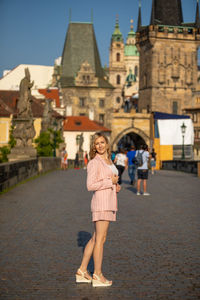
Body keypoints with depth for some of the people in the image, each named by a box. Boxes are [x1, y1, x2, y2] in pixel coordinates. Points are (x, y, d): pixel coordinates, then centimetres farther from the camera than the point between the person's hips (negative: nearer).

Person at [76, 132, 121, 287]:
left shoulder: (108, 161, 17)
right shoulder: (94, 162, -10)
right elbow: (91, 186, -18)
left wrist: (115, 186, 8)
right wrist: (110, 181, -12)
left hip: (109, 203, 9)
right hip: (101, 202, -9)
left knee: (96, 238, 12)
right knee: (101, 238, -4)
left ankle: (82, 271, 19)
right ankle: (97, 275, 5)